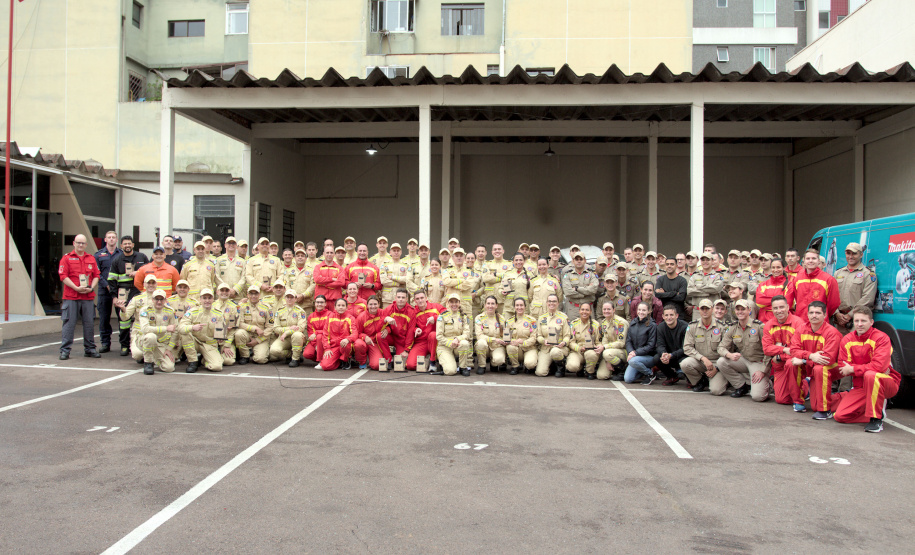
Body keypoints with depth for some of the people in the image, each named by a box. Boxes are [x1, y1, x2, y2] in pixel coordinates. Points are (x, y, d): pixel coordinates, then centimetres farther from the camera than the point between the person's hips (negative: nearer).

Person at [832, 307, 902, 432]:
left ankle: (876, 419, -24)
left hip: (888, 383, -5)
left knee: (870, 375, -40)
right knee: (840, 416, -10)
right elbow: (843, 368, -6)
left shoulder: (881, 338, -14)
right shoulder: (847, 340, 0)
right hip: (860, 387, 5)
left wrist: (852, 369, -18)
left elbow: (879, 366, -26)